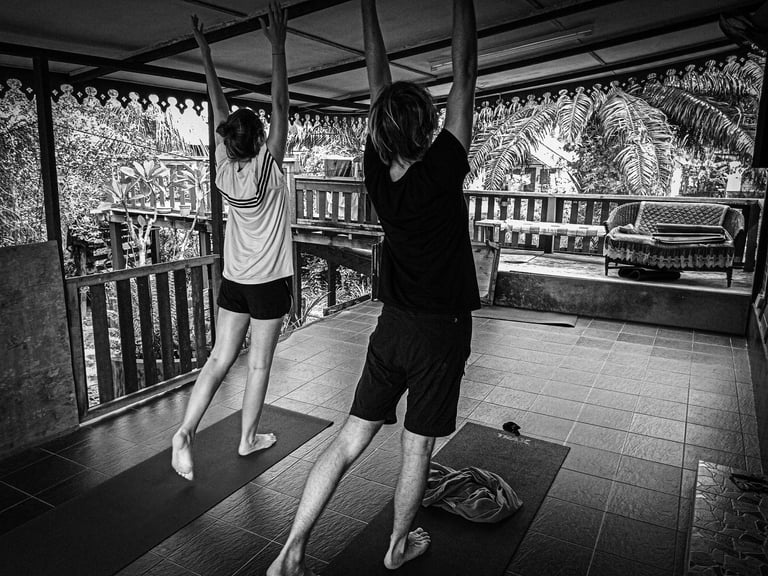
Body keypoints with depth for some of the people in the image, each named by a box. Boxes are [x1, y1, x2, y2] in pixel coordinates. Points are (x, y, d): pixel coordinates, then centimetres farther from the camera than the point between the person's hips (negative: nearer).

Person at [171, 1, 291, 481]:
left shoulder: (225, 170, -4)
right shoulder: (269, 167, -15)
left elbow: (219, 107, 5)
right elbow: (281, 105, -15)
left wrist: (205, 51, 11)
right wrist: (278, 45, -15)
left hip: (234, 280, 4)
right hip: (269, 282, -4)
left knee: (220, 358, 11)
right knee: (259, 364, 9)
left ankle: (186, 431, 2)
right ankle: (248, 438, 22)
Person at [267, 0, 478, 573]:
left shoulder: (378, 174, -5)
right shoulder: (442, 172, -17)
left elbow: (379, 81, 4)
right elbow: (466, 72, -11)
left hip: (393, 327, 5)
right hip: (440, 332, -4)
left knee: (350, 440, 10)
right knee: (418, 447, 13)